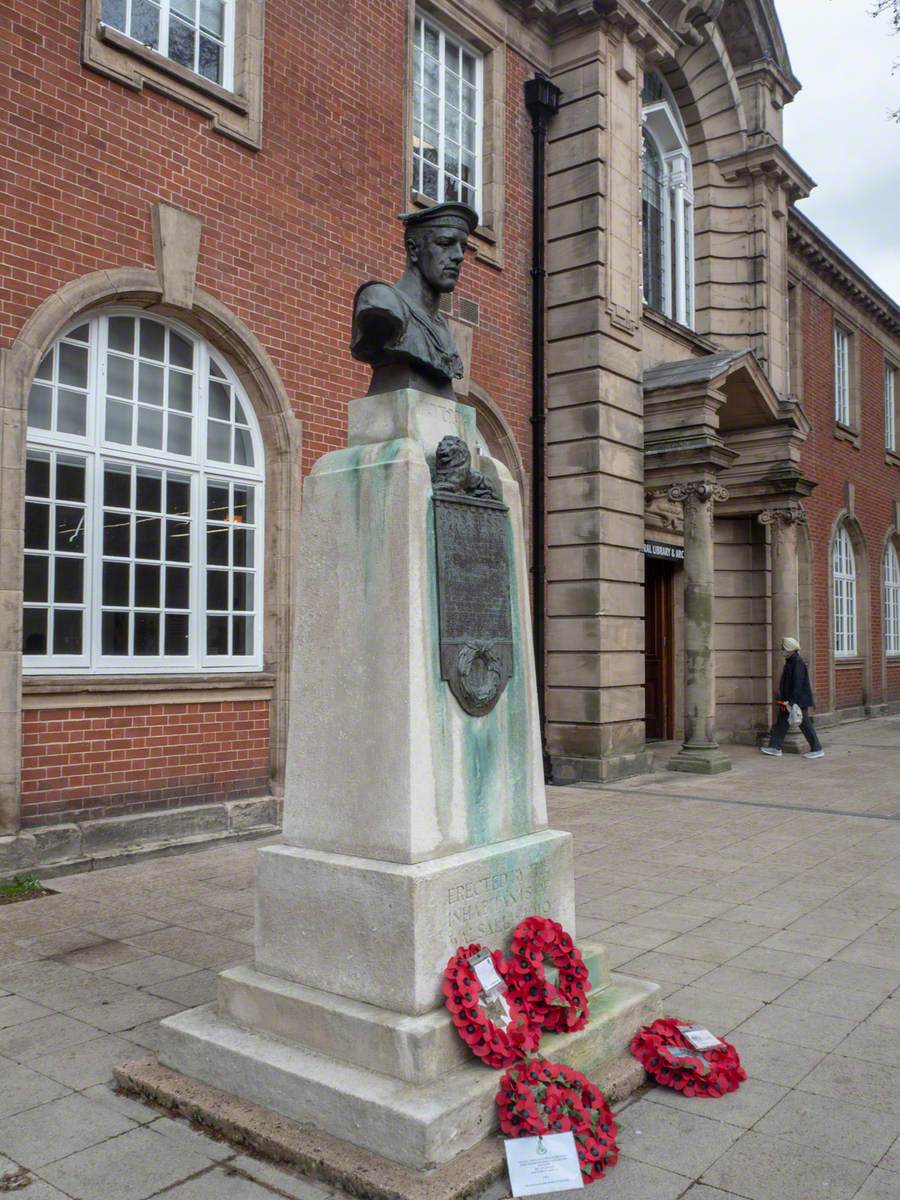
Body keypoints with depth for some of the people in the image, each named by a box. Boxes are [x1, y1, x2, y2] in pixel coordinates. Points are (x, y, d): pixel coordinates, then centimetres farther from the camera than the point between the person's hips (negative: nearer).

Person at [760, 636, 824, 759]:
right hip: (789, 700, 10)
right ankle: (775, 747, 16)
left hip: (798, 701, -10)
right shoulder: (790, 662, 11)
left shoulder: (798, 663, -19)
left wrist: (792, 701, -26)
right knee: (781, 722, 11)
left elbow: (797, 684, -24)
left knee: (805, 724, -2)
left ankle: (817, 750, 7)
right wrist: (784, 698, 21)